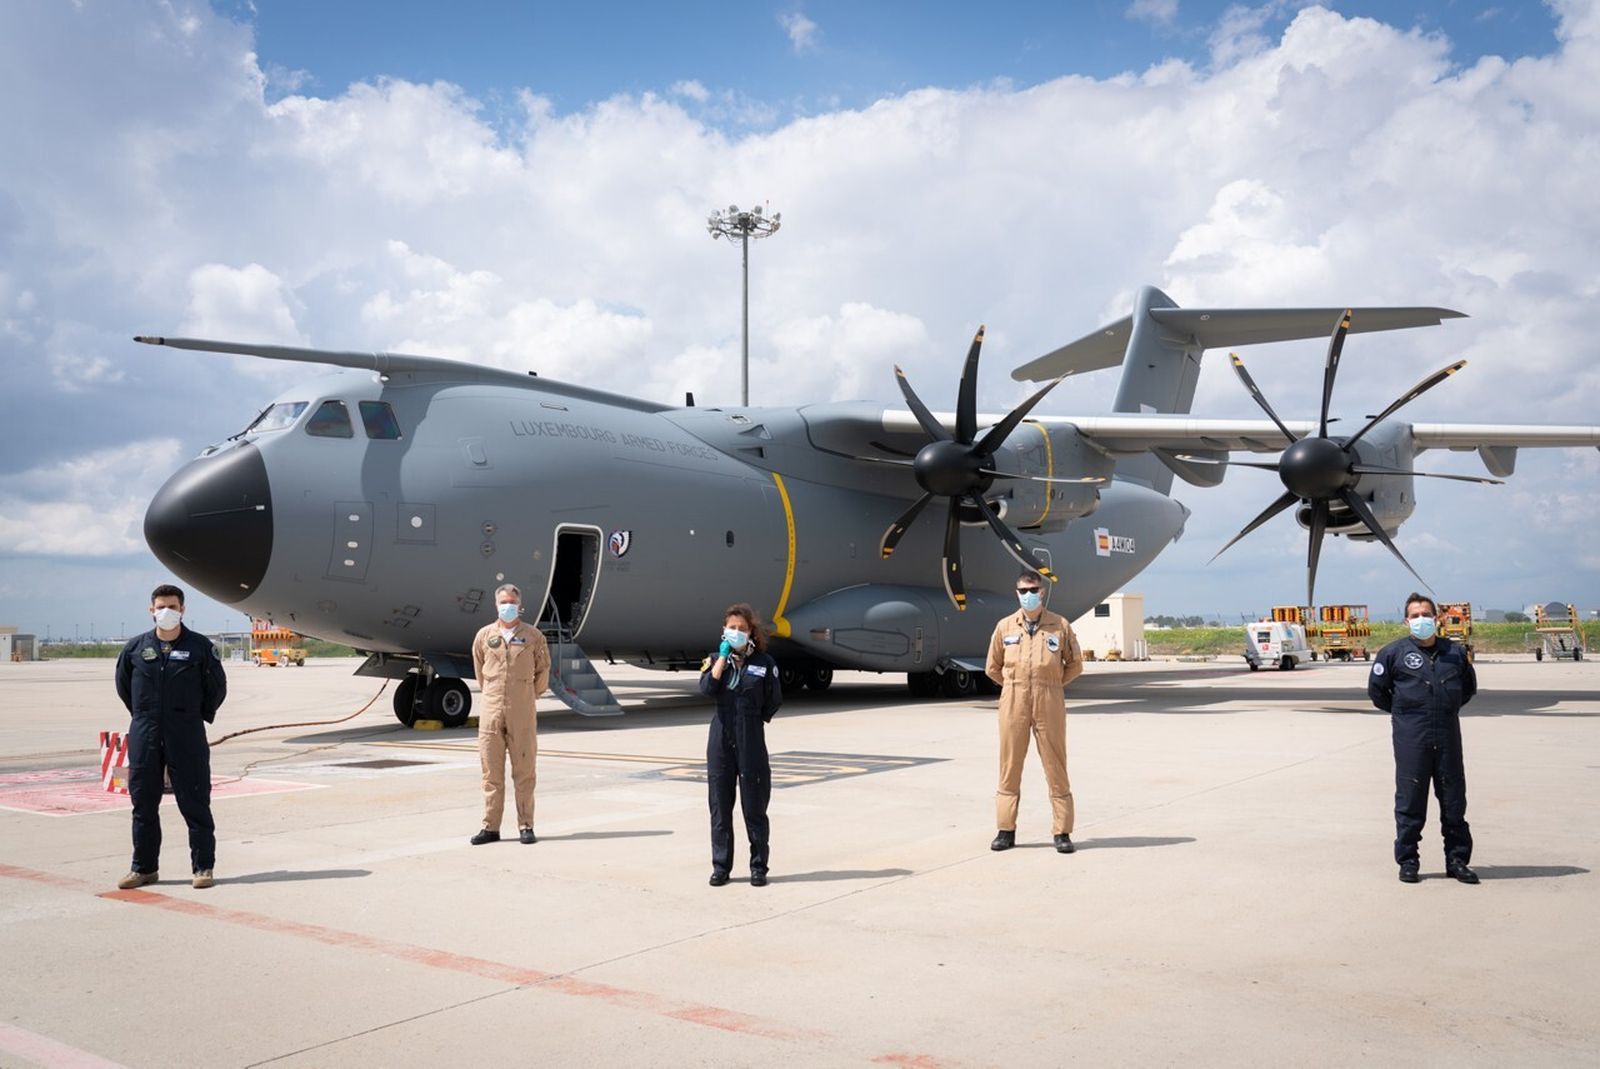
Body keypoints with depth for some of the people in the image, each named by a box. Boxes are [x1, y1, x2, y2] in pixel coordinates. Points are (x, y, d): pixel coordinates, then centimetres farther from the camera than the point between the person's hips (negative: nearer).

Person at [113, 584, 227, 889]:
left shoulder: (200, 646, -2)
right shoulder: (136, 647, 4)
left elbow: (217, 686, 5)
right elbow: (123, 684, 18)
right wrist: (144, 715, 15)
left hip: (187, 737, -3)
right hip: (144, 737, 3)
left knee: (195, 804, 0)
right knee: (143, 804, 10)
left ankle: (203, 867, 8)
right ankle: (144, 867, 22)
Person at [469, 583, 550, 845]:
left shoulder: (533, 635, 2)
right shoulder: (484, 635, 6)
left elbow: (543, 669, 12)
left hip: (522, 713, -2)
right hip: (491, 710, 2)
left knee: (524, 771, 1)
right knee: (491, 771, 5)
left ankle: (526, 826, 7)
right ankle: (490, 826, 11)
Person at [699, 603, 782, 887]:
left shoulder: (764, 662, 2)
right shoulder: (716, 659, 7)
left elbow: (774, 700, 6)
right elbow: (707, 688, -12)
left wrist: (753, 719, 4)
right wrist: (723, 657, -11)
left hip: (751, 741, -2)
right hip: (721, 738, 2)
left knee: (754, 807, 3)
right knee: (720, 806, 6)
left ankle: (758, 867, 13)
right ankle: (720, 866, 16)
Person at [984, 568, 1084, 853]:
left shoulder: (1060, 625, 3)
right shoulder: (1005, 626, 6)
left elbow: (1075, 665, 12)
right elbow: (992, 667, 16)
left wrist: (1049, 685, 9)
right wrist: (1015, 686, 12)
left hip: (1049, 704, -1)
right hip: (1013, 703, 1)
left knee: (1056, 767, 2)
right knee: (1009, 766, 4)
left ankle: (1062, 832, 8)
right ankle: (1006, 830, 12)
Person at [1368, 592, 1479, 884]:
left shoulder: (1455, 652, 9)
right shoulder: (1394, 652, -1)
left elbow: (1469, 685, 24)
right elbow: (1376, 689, 6)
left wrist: (1449, 709, 15)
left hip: (1448, 736, 3)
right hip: (1411, 737, -3)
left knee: (1454, 799, 8)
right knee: (1410, 801, 1)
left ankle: (1457, 860, 17)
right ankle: (1407, 861, 10)